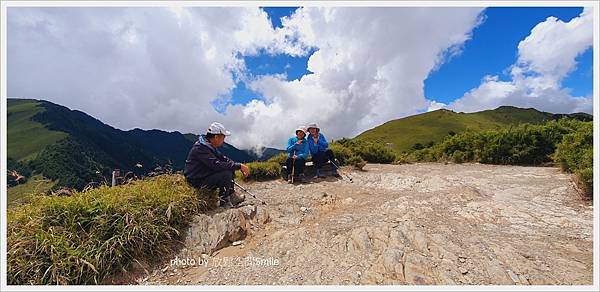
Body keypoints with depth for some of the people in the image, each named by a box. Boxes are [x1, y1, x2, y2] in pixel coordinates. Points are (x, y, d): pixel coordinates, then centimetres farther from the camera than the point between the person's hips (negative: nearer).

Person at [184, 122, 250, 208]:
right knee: (226, 174, -25)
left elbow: (223, 158, 8)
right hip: (197, 181, -10)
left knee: (230, 168, 5)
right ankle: (224, 203, -9)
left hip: (205, 174, 10)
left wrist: (240, 167, -4)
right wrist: (239, 166, -28)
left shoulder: (210, 145, 6)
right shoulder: (201, 148, -26)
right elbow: (217, 165, -34)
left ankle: (231, 196, 8)